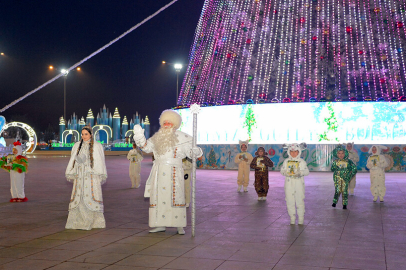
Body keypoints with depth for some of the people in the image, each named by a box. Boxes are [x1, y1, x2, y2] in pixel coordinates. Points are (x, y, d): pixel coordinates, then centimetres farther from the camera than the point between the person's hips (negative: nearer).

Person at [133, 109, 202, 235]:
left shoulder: (181, 137, 1)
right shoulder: (157, 137, 13)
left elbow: (190, 150, 0)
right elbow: (146, 147, 16)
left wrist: (195, 152, -22)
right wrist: (139, 136, 5)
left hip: (173, 172, -4)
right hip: (159, 172, 4)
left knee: (175, 197, -5)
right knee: (158, 197, 4)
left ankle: (179, 225, 2)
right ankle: (160, 224, 13)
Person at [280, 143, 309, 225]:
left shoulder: (302, 162, 5)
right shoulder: (286, 161, 11)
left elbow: (307, 171, 1)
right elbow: (282, 170, 11)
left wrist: (300, 172, -18)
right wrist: (286, 173, -11)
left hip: (299, 183, -2)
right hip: (289, 183, 2)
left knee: (300, 201, -2)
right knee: (289, 201, 2)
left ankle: (301, 219, 9)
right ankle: (292, 218, 14)